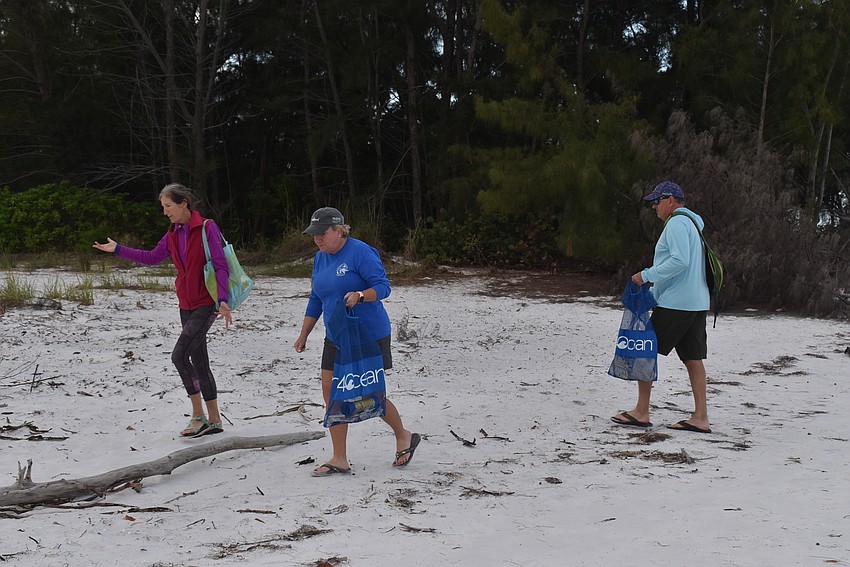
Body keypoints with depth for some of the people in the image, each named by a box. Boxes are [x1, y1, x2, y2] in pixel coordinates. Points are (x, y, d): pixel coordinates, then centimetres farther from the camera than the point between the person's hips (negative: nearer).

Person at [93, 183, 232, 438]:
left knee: (179, 354, -16)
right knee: (199, 362, 9)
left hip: (207, 304, -8)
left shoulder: (207, 228, -12)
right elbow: (152, 257, 22)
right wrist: (118, 250, 19)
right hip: (186, 305, 8)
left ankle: (198, 415, -4)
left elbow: (221, 266, -16)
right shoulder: (173, 235, 10)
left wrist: (222, 300, -25)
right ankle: (214, 421, 15)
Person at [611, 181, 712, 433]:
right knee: (693, 358, 6)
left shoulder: (677, 223, -10)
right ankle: (700, 418, 5)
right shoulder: (693, 224, 22)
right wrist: (652, 289, 21)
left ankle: (641, 412, 0)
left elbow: (680, 260, -23)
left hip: (675, 303, -10)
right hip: (696, 302, 10)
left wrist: (647, 275, -18)